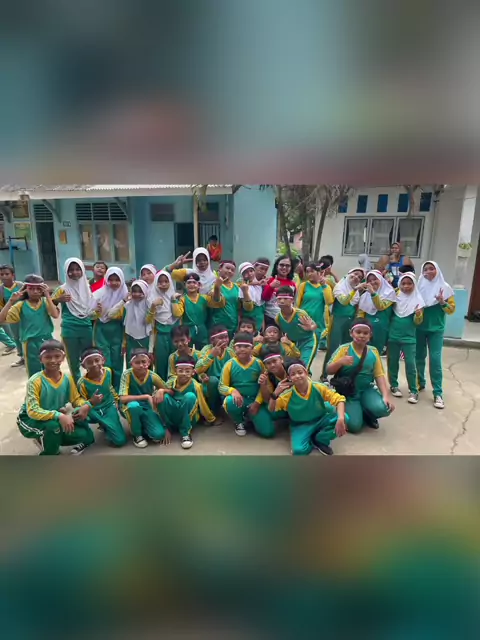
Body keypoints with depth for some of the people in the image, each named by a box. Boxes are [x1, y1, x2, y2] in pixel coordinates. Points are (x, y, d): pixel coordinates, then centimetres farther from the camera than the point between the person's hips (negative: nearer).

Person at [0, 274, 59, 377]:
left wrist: (47, 296, -20)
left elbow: (55, 315, -20)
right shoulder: (21, 305, -3)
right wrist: (11, 301, -17)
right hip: (31, 344, -1)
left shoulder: (46, 302, -1)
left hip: (47, 341, 1)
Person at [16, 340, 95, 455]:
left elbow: (76, 399, -1)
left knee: (85, 437, -11)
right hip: (31, 421, -5)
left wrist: (86, 405, -25)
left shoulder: (67, 379, -10)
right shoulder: (35, 381, -24)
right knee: (53, 425, -37)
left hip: (56, 419, 5)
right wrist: (59, 416, -43)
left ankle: (46, 439, 12)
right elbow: (32, 411, -30)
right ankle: (49, 453, -5)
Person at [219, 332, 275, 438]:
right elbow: (221, 387, -6)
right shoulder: (230, 364, -6)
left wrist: (257, 402, -12)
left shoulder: (258, 363, -3)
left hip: (255, 401, 1)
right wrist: (233, 391, -27)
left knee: (268, 431, -14)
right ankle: (239, 422, -1)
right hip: (239, 399, -1)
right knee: (230, 401, -38)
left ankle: (250, 416, 21)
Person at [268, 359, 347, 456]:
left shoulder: (318, 387, -17)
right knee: (299, 450, -31)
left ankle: (319, 440, -3)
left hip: (320, 421, 2)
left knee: (344, 418, -25)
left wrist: (341, 418, -35)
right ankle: (311, 441, 7)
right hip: (301, 426, -2)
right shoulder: (288, 395, -16)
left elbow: (339, 399, -17)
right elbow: (271, 409, -12)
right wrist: (275, 394, -32)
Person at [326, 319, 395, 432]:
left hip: (367, 390, 3)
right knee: (354, 425, -20)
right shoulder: (344, 349, -7)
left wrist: (386, 395, -12)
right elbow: (328, 371, -6)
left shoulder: (373, 351, 2)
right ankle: (356, 411, 17)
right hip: (348, 392, -3)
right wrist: (340, 362, -25)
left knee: (383, 408, -26)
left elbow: (379, 375, 0)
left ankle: (367, 415, 10)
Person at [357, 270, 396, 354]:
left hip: (381, 329, -3)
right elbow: (360, 313, 9)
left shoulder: (389, 292, -1)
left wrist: (373, 292, -27)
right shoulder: (365, 295, 9)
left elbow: (380, 306, -17)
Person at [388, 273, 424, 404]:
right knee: (392, 362, 10)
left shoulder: (418, 299, -4)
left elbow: (418, 322, -6)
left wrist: (418, 315, -26)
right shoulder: (395, 296, 1)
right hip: (393, 336, 2)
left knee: (410, 363, -4)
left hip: (409, 338, -2)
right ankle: (394, 385, 26)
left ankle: (413, 391, 6)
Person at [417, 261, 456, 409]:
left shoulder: (445, 288, -2)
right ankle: (420, 383, 29)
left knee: (435, 359, -7)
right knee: (419, 357, 10)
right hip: (420, 327, 2)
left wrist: (442, 302, -20)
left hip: (436, 329, -2)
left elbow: (452, 309, -3)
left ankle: (438, 393, -2)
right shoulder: (419, 286, 2)